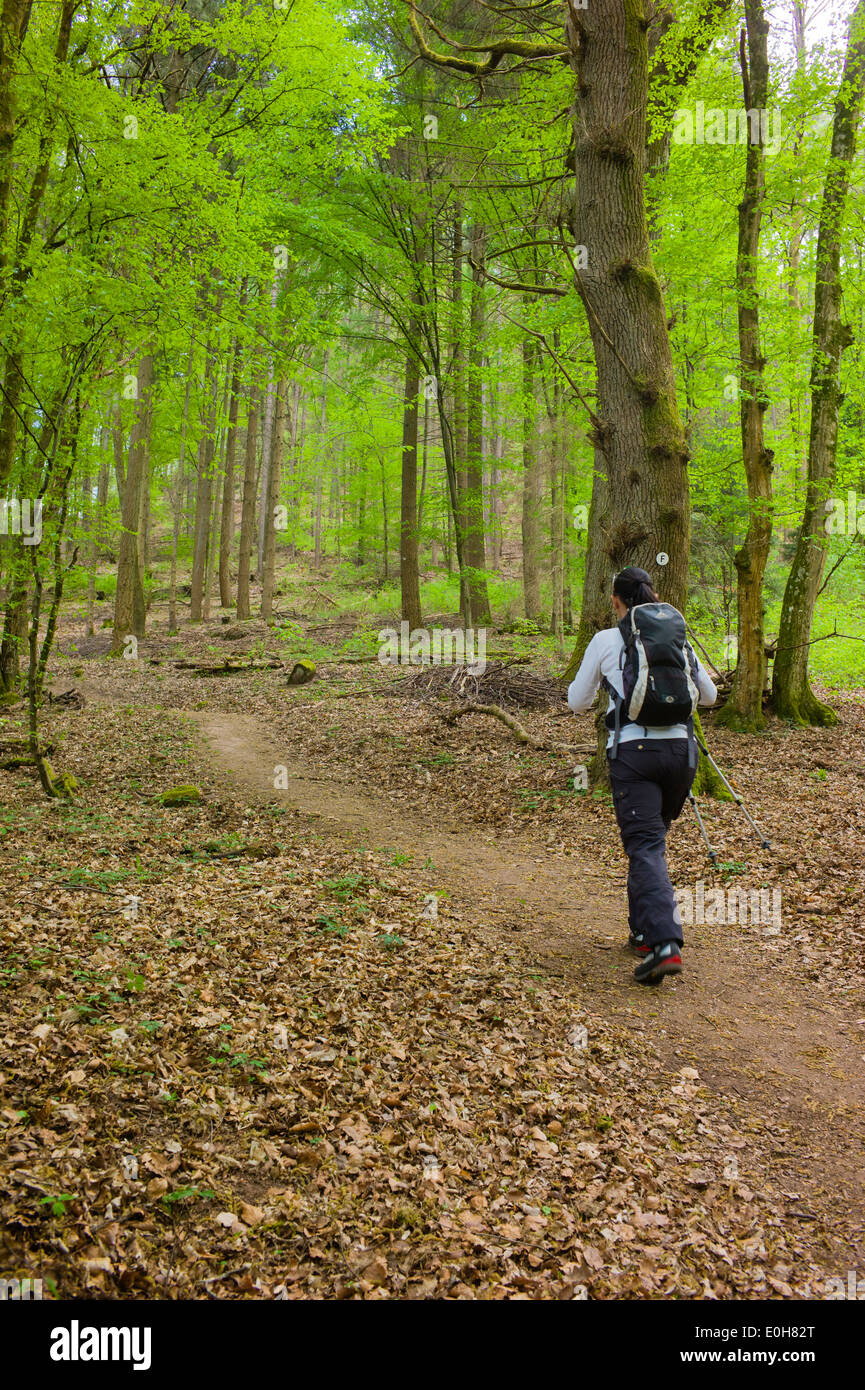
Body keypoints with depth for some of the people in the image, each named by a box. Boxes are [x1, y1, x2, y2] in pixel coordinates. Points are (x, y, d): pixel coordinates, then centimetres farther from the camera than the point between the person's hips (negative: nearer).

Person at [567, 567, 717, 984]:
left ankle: (664, 945, -26)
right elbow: (709, 695, 23)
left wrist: (600, 681, 32)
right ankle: (644, 930, 28)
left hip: (632, 750, -4)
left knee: (645, 847, -10)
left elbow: (577, 703, 12)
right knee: (651, 836, 21)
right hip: (679, 747, 4)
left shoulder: (605, 641, 3)